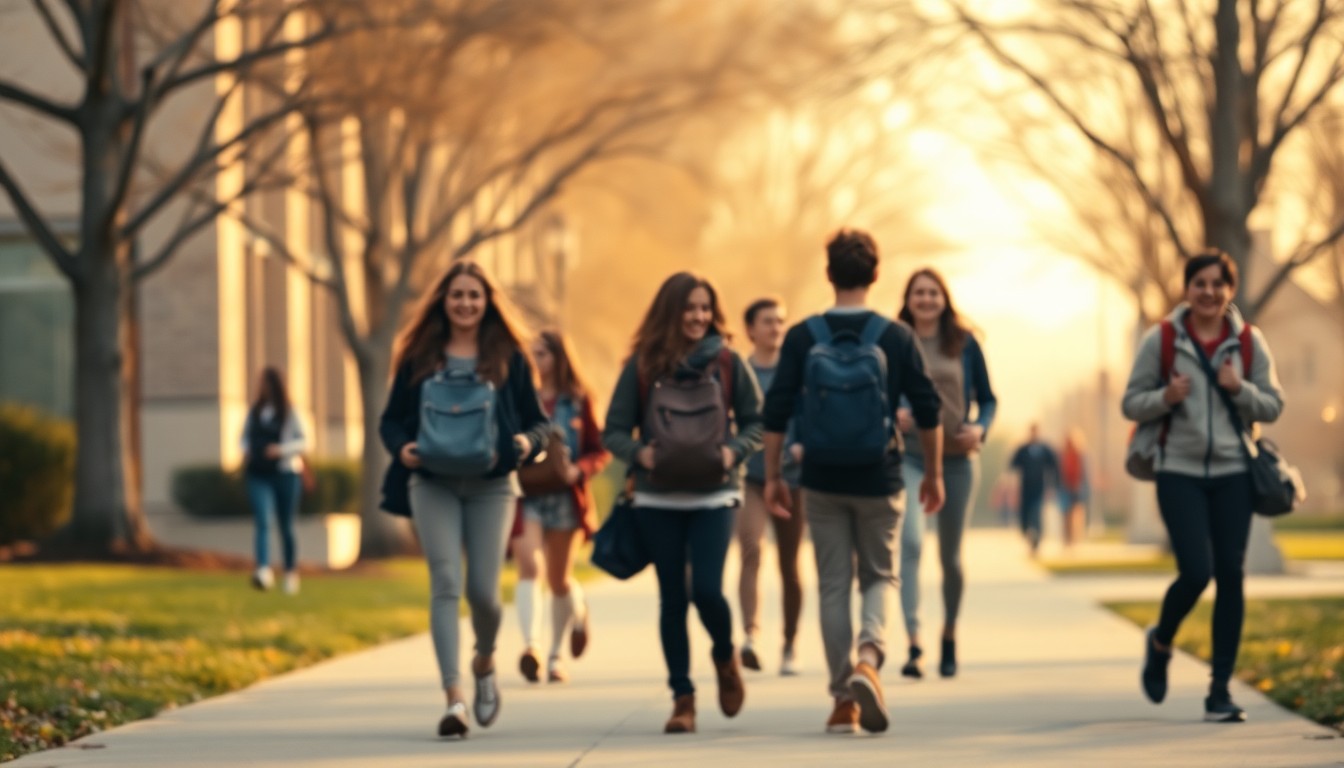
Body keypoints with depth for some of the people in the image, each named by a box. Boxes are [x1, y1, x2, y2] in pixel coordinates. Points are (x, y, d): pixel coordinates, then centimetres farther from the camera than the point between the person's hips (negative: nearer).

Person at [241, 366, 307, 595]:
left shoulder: (289, 412, -1)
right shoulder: (254, 411, 10)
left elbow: (303, 441, -2)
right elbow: (245, 436, 22)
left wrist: (281, 449, -17)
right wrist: (245, 451, 1)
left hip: (285, 474, -2)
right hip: (258, 475, 2)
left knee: (286, 526, 7)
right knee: (262, 522, -16)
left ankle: (291, 572, 24)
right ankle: (264, 571, -31)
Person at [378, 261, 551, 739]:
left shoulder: (509, 358, 7)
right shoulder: (418, 357, 8)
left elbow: (539, 421, 9)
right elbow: (391, 419, 12)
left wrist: (527, 442, -13)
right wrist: (401, 448, -9)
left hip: (490, 485, 0)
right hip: (432, 483, 0)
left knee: (483, 590, -4)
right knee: (445, 585, -10)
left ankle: (484, 664, 30)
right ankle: (454, 700, -13)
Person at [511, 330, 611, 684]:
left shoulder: (577, 400, 4)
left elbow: (600, 450, 5)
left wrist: (577, 469, -13)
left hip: (564, 496, 1)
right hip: (524, 495, -1)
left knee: (560, 579, 9)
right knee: (529, 566, -21)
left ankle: (556, 655, 35)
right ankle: (530, 646, -33)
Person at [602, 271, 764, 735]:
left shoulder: (728, 363, 0)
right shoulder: (642, 365, 0)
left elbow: (756, 422, 7)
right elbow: (614, 430, 3)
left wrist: (734, 450, -12)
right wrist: (639, 453, -16)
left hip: (714, 495, -1)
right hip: (657, 500, 1)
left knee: (706, 591, -11)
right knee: (672, 597, 6)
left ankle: (725, 657, 21)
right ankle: (682, 698, 15)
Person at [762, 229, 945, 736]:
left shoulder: (802, 338, -3)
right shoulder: (896, 337, -4)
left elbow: (776, 412, -3)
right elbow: (927, 412, -1)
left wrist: (773, 476, 6)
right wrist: (934, 474, 10)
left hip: (822, 483, 1)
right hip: (879, 482, -1)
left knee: (833, 586, 9)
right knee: (880, 576, 15)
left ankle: (845, 701, 8)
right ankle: (868, 658, -13)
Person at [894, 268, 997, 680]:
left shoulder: (964, 343, 5)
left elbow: (987, 398, 10)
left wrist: (980, 428, -8)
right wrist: (892, 415, -14)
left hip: (957, 458, 2)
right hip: (909, 456, -2)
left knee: (950, 555, 11)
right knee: (910, 542, -22)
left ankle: (950, 637, 32)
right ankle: (913, 642, -25)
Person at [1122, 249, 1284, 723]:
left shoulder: (1249, 342, 4)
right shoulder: (1161, 340, 0)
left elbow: (1273, 406, 6)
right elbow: (1132, 403, 3)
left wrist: (1239, 389, -12)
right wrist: (1166, 397, -17)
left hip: (1233, 474, 2)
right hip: (1180, 473, -2)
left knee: (1231, 575, -1)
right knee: (1196, 572, -12)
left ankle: (1220, 692, 7)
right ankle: (1160, 643, 22)